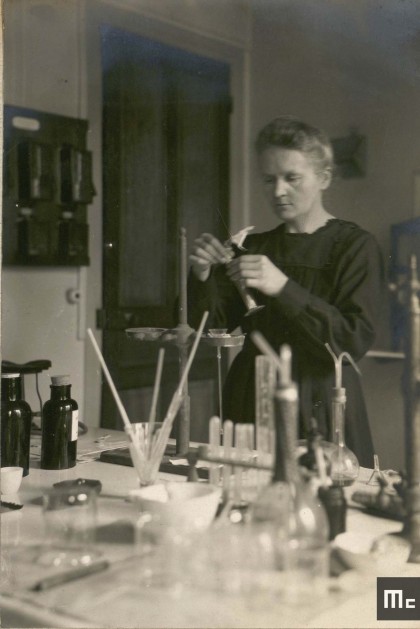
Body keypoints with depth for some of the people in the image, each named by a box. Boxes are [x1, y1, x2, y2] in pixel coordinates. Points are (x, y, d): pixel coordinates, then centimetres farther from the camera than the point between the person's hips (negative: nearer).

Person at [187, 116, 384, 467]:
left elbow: (355, 340, -15)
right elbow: (212, 322, 6)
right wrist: (202, 276, -14)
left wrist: (283, 289, -25)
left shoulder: (355, 246, -4)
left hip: (320, 411, -4)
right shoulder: (255, 246, 11)